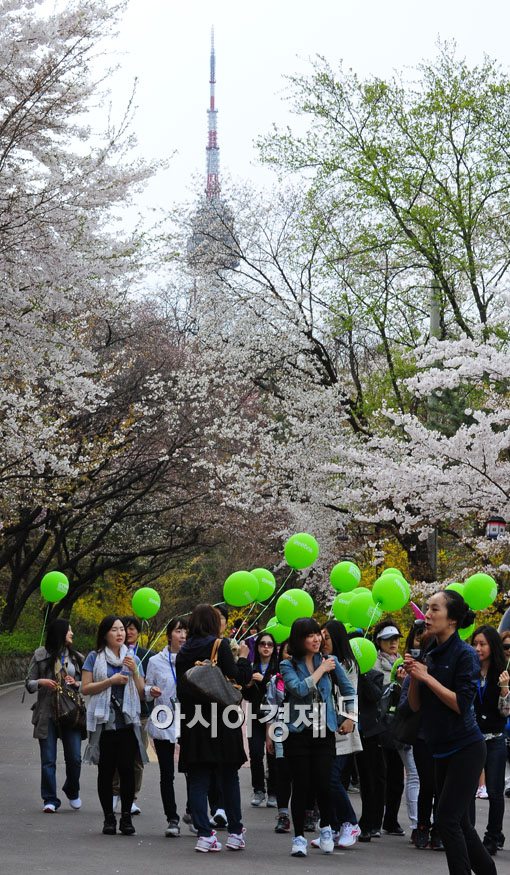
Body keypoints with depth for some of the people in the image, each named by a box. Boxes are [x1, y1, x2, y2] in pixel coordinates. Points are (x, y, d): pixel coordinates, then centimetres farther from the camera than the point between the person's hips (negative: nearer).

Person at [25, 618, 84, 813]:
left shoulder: (77, 657, 11)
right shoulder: (41, 655, 4)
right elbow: (29, 684, 6)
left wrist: (76, 683, -6)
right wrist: (41, 682, -14)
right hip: (47, 714, -2)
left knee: (74, 758, -1)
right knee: (48, 760, -1)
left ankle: (72, 791, 25)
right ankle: (50, 800, 9)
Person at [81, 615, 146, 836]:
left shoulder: (133, 659, 13)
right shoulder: (95, 658, 5)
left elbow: (141, 693, 10)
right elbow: (85, 688, -2)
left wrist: (134, 672, -6)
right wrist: (111, 681, -11)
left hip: (127, 721, 2)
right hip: (103, 722, -1)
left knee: (127, 769, -5)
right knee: (106, 770, 2)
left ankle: (126, 817, 2)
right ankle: (109, 818, 8)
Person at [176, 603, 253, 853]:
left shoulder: (183, 652, 7)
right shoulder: (220, 645, -7)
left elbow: (181, 689, 9)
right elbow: (237, 679, -10)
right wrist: (243, 657, 5)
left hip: (192, 723, 3)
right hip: (221, 720, -3)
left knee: (197, 779, 5)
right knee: (229, 777, 8)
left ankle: (204, 834, -1)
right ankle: (235, 832, 12)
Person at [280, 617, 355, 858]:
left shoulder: (330, 661, 6)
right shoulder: (288, 665, 0)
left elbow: (349, 690, 17)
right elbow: (299, 689, -18)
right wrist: (321, 670, -10)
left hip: (324, 734, 1)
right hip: (297, 734, -1)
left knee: (323, 784, -6)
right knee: (300, 786, 0)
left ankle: (326, 828, 20)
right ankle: (299, 837, 12)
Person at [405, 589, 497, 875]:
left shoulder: (465, 654, -12)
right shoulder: (431, 656, 9)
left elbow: (461, 704, -20)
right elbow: (416, 706, 10)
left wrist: (427, 677, -17)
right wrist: (414, 677, -7)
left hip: (466, 749, -8)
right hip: (442, 751, 8)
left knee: (447, 818, -11)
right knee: (459, 822, 12)